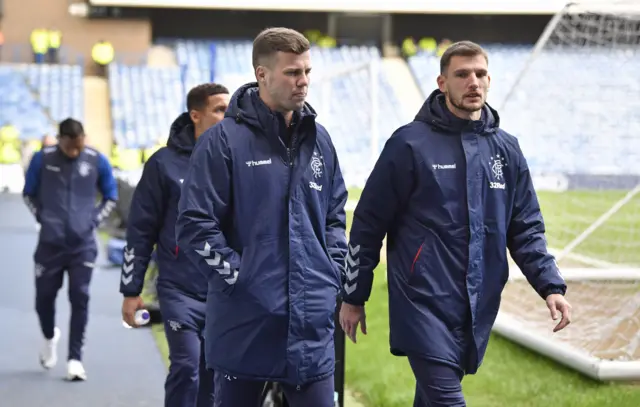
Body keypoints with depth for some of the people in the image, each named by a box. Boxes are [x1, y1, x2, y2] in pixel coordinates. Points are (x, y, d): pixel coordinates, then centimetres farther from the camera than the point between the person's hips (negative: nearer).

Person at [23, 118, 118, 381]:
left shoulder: (97, 161, -3)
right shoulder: (42, 159, -4)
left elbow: (110, 197, 10)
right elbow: (29, 194, 10)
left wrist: (94, 220, -1)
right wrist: (43, 218, 1)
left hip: (83, 245, -1)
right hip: (50, 243, 1)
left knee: (80, 299, -5)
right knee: (44, 296, 8)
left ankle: (75, 358, 1)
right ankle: (50, 337, 39)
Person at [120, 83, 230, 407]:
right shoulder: (165, 163, -2)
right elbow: (140, 229, 1)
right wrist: (131, 291, 0)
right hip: (180, 290, -3)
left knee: (213, 373, 7)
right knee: (187, 366, -15)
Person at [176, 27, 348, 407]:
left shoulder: (319, 139, 9)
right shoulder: (224, 140, -7)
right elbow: (195, 225, -10)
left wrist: (332, 272, 8)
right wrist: (238, 275, -12)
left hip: (312, 321, 4)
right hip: (245, 319, -4)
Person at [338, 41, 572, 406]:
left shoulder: (507, 150, 9)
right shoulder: (410, 144, -6)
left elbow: (526, 229, 12)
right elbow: (369, 223, -2)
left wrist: (551, 286, -3)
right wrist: (354, 297, 1)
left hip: (478, 309, 5)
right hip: (424, 303, -5)